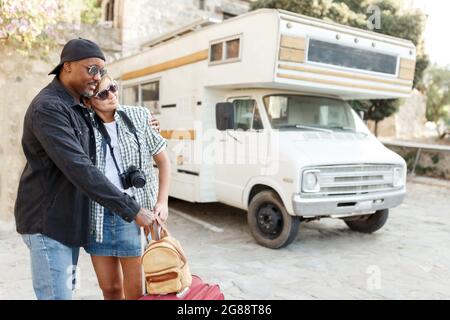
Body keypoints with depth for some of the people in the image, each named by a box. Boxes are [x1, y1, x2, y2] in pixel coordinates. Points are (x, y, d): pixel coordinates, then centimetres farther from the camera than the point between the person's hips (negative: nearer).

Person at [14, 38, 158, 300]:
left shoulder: (80, 108, 10)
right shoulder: (48, 108, -20)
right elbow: (80, 169, -29)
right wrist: (132, 210, -30)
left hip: (70, 218, 9)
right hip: (48, 222, -9)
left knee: (67, 289, 18)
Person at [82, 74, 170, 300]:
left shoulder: (138, 117, 1)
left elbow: (163, 161, 6)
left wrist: (162, 202, -3)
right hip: (97, 216, 2)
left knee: (134, 290, 6)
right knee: (109, 288, 14)